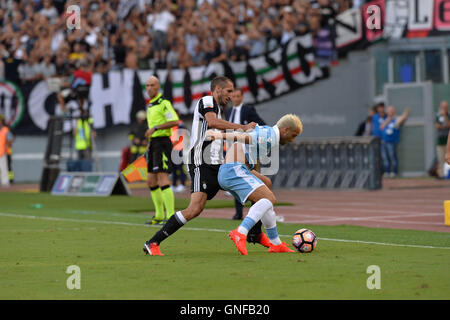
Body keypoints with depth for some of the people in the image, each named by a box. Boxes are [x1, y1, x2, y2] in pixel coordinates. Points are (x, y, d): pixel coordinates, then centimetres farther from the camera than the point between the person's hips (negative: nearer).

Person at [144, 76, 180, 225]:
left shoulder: (164, 103, -10)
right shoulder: (150, 105, 19)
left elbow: (174, 121, -21)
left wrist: (155, 128, -22)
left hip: (162, 143, -10)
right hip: (153, 143, 10)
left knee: (163, 179, -16)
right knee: (151, 182, 11)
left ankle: (171, 216, -17)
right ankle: (159, 215, 19)